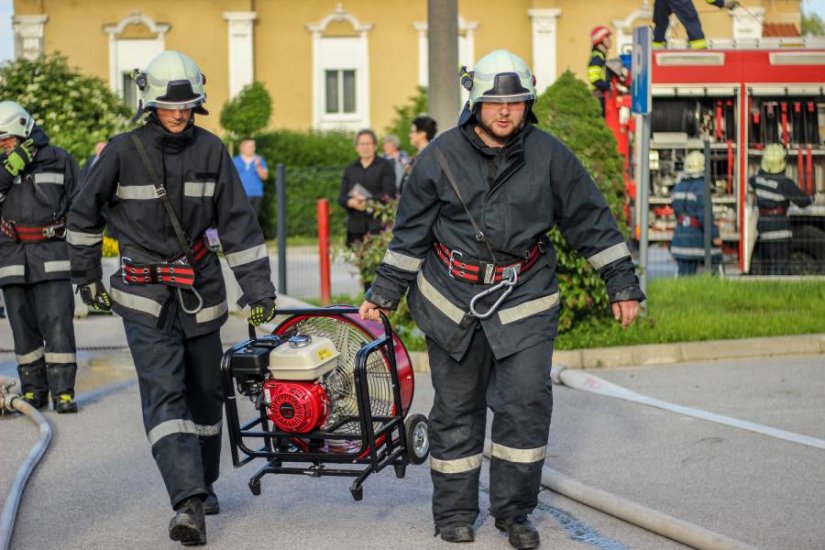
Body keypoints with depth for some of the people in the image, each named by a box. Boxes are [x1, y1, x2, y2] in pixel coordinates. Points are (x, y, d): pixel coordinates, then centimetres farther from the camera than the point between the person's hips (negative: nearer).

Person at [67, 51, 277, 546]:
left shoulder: (211, 149, 0)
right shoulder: (124, 150, -7)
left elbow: (238, 221, 1)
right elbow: (85, 214, 5)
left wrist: (258, 287, -3)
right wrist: (87, 277, 9)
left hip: (201, 288, 3)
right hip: (145, 294, -3)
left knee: (205, 391, 10)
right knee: (164, 393, -13)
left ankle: (203, 483, 29)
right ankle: (188, 502, -21)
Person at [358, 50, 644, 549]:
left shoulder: (550, 156, -1)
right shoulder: (442, 155, -1)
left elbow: (592, 222, 5)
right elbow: (410, 233, 6)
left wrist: (623, 284, 4)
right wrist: (384, 294, 6)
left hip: (524, 299, 0)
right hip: (452, 298, 0)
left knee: (526, 400, -9)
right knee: (457, 407, 7)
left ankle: (514, 509, 6)